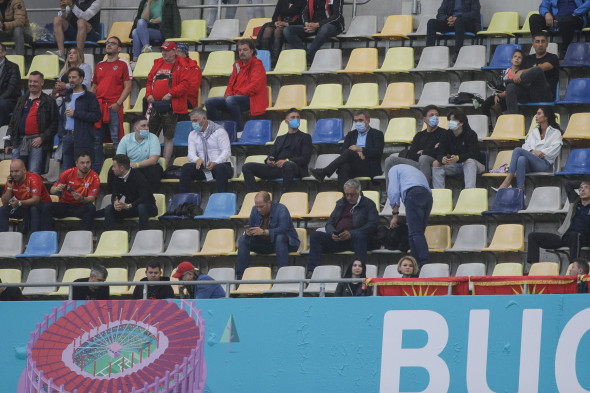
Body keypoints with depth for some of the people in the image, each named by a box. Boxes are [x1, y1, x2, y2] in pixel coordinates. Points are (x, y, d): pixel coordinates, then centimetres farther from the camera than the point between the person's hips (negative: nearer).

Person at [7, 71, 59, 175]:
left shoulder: (49, 102, 3)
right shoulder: (21, 100, 19)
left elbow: (54, 124, -3)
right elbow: (13, 122, 21)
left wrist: (42, 138, -13)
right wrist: (9, 142, 12)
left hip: (37, 142, -5)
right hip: (19, 142, 5)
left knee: (34, 174, -9)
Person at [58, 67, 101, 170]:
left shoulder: (90, 97, 0)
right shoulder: (68, 97, 21)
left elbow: (96, 116, -12)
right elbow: (62, 117, 26)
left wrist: (75, 114, -12)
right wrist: (61, 132, 9)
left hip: (83, 138, -6)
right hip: (67, 137, 6)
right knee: (67, 169, 5)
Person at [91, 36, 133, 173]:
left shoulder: (123, 65, 3)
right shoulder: (99, 66, 19)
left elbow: (127, 87, -3)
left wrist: (118, 103, -14)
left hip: (114, 107, -6)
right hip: (98, 107, 6)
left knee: (117, 140, -8)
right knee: (96, 140, 7)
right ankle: (94, 170, 12)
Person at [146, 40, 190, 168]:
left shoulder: (181, 66, -2)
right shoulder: (158, 64, 17)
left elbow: (185, 84, -11)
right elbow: (150, 80, 22)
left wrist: (171, 94, -17)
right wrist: (149, 94, 4)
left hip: (170, 107, -6)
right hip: (155, 104, 6)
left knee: (168, 138, -1)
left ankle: (166, 165, 2)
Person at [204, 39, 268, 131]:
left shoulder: (257, 65, -2)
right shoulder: (237, 65, 22)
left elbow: (254, 86, -14)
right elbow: (231, 83, 26)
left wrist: (239, 93, -15)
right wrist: (228, 93, 4)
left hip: (250, 99, -8)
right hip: (235, 97, 8)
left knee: (230, 100, -39)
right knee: (209, 102, -8)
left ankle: (239, 130, -30)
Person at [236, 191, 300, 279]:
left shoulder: (281, 209, -19)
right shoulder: (255, 210, 0)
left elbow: (283, 229, -33)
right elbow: (250, 227, 3)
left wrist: (263, 232, -42)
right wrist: (248, 232, -24)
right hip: (264, 244, 5)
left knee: (280, 238, -39)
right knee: (243, 240, -13)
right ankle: (241, 275, -16)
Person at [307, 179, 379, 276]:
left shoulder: (368, 204, 10)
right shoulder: (341, 203, 26)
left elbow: (373, 225, -5)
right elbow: (329, 223, 23)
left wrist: (351, 234, -17)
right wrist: (333, 233, -4)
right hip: (337, 239, 5)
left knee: (359, 235, -39)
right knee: (315, 235, -17)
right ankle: (312, 271, -28)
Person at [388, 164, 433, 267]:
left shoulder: (394, 170, 23)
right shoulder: (417, 171, 42)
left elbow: (393, 191, 7)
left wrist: (395, 214, 5)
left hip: (413, 194, -7)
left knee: (415, 233, -14)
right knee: (418, 232, 8)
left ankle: (424, 263, -27)